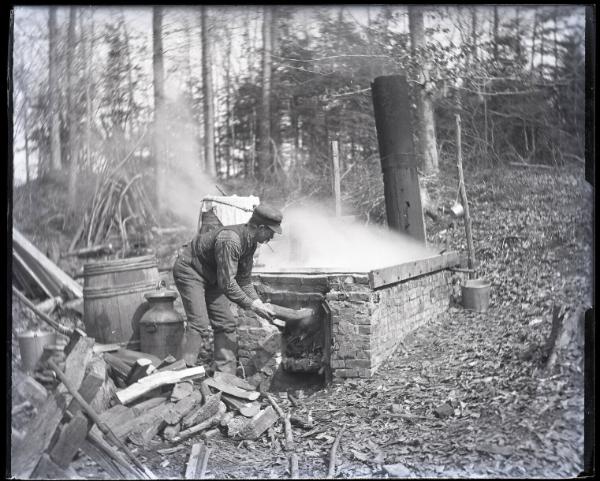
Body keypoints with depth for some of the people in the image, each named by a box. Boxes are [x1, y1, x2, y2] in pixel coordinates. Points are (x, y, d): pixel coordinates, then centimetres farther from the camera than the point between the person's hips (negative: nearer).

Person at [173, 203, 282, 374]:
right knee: (199, 323, -19)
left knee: (226, 324, 4)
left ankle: (226, 376, 9)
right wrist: (252, 306, -27)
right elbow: (227, 283, -34)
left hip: (210, 276, 9)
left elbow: (244, 279, 6)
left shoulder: (250, 242, -4)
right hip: (188, 269, -9)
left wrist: (259, 302, -5)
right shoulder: (230, 240, -34)